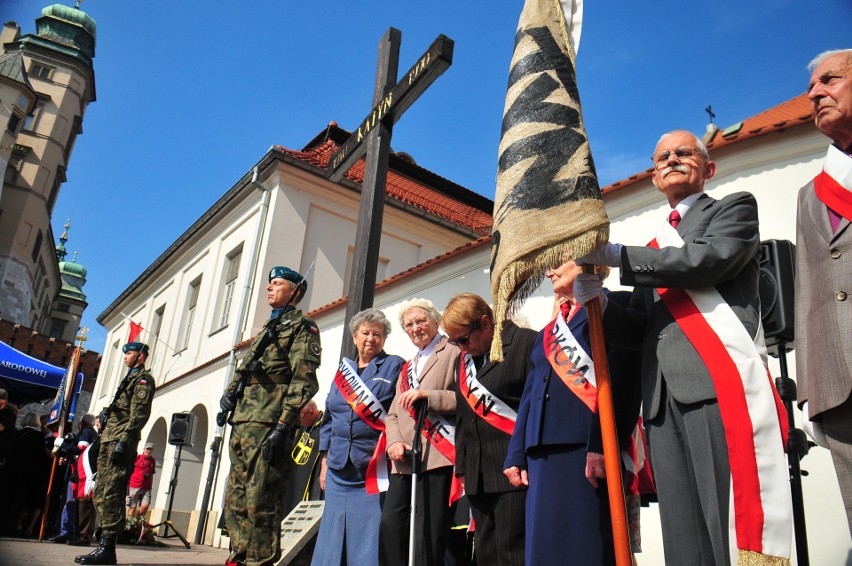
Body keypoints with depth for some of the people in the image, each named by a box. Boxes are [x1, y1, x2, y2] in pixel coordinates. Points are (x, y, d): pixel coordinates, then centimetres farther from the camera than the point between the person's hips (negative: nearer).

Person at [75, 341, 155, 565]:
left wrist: (123, 440, -23)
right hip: (109, 440, 10)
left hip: (120, 441, -10)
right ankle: (105, 546, 13)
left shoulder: (143, 378, -3)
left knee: (111, 494, -13)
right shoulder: (130, 378, 27)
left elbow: (139, 413, -15)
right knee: (101, 493, 9)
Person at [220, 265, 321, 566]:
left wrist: (283, 425, -20)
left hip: (268, 424, -9)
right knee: (235, 499, 11)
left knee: (260, 502, -9)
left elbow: (303, 378, -12)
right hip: (242, 423, 9)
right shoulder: (265, 329, 27)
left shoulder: (302, 327, 0)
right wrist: (230, 392, 8)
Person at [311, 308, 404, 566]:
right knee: (333, 539, 8)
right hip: (340, 466, 5)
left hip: (375, 467, -5)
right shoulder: (344, 369, 17)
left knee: (369, 539, -3)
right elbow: (329, 418, 19)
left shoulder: (395, 366, 3)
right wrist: (325, 459, 15)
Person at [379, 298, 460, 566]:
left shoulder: (453, 353, 4)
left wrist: (428, 396, -16)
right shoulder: (407, 367, 27)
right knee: (390, 525, 0)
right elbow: (393, 414, 21)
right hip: (404, 459, 7)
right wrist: (394, 442, 2)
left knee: (428, 535, -8)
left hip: (437, 456, -7)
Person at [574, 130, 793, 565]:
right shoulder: (653, 248, 28)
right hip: (663, 396, 5)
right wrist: (597, 301, 1)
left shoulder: (735, 207, 14)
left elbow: (709, 258, -9)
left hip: (722, 382, -5)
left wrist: (616, 255, -6)